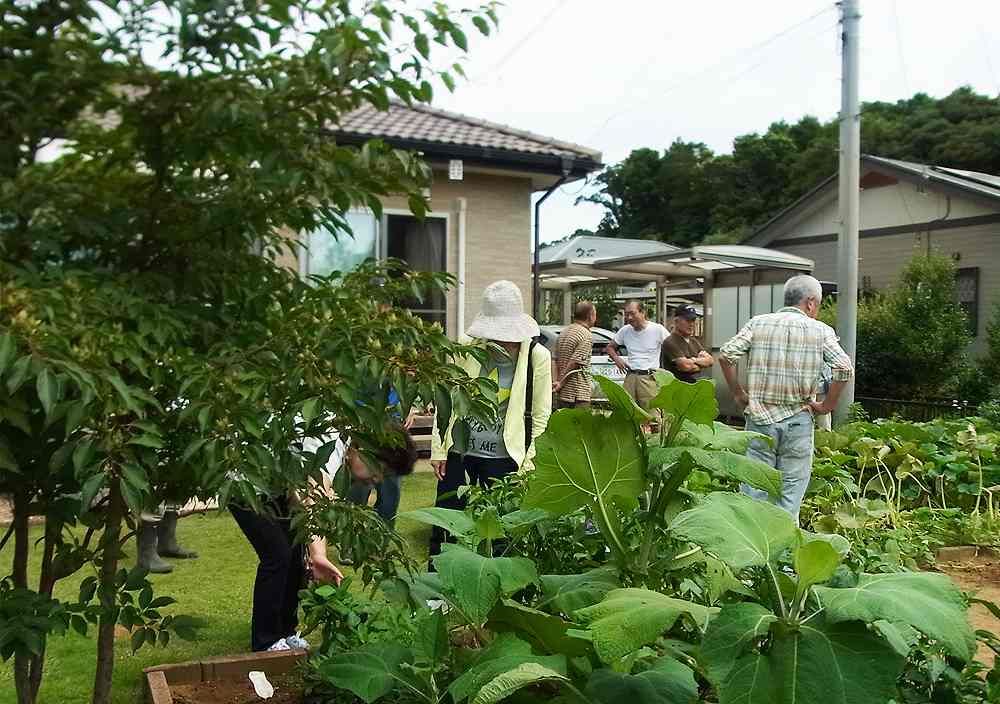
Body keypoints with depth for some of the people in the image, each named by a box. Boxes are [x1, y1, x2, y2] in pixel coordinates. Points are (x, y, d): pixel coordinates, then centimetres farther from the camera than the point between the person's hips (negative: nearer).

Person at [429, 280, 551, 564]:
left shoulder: (537, 356, -6)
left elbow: (539, 415, -2)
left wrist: (526, 462, -4)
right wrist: (438, 449, 1)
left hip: (503, 455, -1)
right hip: (458, 449, 2)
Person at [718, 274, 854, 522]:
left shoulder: (758, 323, 3)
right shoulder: (821, 331, -1)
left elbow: (726, 355, -5)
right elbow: (845, 368, -11)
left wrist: (738, 394, 5)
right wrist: (827, 405, 0)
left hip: (759, 416, 1)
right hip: (798, 420, -1)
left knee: (754, 487, 7)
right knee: (791, 489, 9)